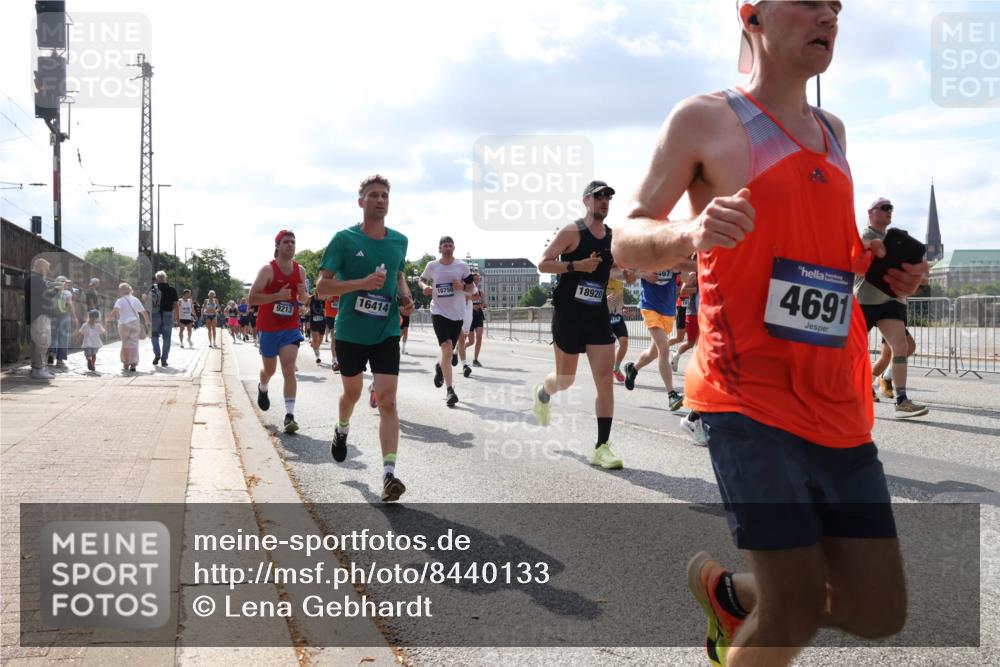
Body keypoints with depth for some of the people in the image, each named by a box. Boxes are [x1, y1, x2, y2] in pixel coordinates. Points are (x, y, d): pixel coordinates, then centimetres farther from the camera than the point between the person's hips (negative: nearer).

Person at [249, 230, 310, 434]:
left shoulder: (300, 271, 3)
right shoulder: (268, 270, -11)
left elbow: (304, 299, 16)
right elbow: (252, 297, -16)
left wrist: (303, 294, -8)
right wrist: (278, 295, -26)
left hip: (291, 327, 2)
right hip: (268, 327, -2)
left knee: (289, 369, -12)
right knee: (269, 369, 15)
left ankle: (290, 415, -16)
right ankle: (263, 388, 51)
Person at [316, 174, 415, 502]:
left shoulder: (399, 240, 3)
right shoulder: (344, 239, -9)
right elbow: (321, 287, -12)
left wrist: (405, 297, 1)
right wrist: (362, 283, -25)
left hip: (386, 332, 1)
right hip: (350, 331, -1)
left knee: (387, 400, -10)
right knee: (352, 392, 19)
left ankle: (389, 474, -11)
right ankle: (342, 430, 53)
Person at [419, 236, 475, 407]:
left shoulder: (462, 266, -2)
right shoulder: (432, 266, -2)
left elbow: (472, 289, 4)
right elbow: (422, 279, 16)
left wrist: (462, 287, -18)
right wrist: (424, 286, -7)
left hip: (457, 313, 2)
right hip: (439, 312, -2)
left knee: (449, 351, 15)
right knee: (447, 349, -19)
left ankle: (439, 367, 50)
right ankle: (450, 390, -14)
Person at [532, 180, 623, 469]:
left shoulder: (614, 237, 9)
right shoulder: (571, 232, -7)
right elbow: (543, 264, -9)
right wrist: (576, 265, -21)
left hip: (598, 315, 4)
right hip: (568, 313, -4)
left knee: (605, 380, -7)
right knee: (565, 380, 7)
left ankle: (602, 447, -3)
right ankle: (542, 392, 44)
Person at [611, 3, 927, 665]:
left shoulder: (832, 130, 18)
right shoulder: (704, 119, -2)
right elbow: (627, 242, -4)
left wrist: (883, 265, 10)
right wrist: (691, 233, -26)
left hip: (839, 407, 7)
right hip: (751, 401, -7)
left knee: (878, 613, 7)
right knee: (797, 612, -6)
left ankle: (723, 587, 32)